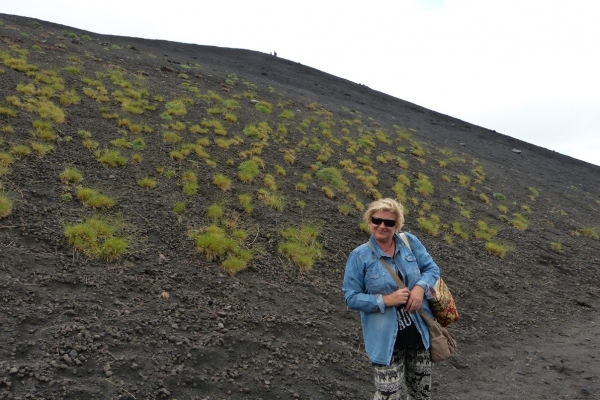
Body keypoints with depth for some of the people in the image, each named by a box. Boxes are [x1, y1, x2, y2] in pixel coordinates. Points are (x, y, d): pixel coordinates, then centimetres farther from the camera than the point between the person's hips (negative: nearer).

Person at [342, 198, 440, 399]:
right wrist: (386, 300, -21)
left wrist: (421, 287, -17)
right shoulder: (359, 256, -12)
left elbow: (432, 268, 3)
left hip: (420, 331, 4)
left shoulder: (410, 242, -2)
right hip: (386, 339, -4)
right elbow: (351, 297, -12)